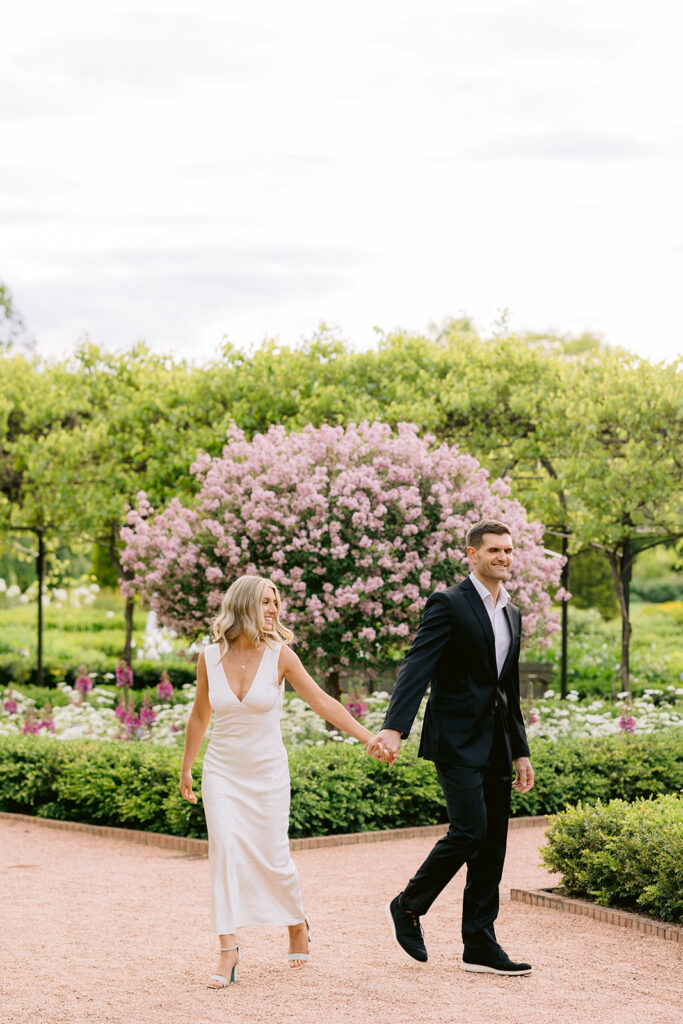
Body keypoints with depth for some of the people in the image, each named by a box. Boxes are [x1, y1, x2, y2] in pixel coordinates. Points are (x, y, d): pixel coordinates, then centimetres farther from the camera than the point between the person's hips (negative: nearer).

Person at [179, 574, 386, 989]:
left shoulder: (278, 654, -7)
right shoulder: (210, 658, -3)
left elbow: (321, 701, -6)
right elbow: (200, 716, 12)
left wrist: (367, 737, -14)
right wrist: (186, 768, 20)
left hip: (267, 771, -1)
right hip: (222, 771, 1)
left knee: (273, 858, 1)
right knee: (226, 849, -14)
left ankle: (298, 923, 31)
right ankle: (228, 950, -11)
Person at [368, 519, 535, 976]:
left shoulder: (512, 614, 17)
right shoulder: (449, 604, -7)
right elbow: (417, 667, -19)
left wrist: (520, 751, 21)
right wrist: (394, 728, -32)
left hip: (496, 745, 8)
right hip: (457, 740, -8)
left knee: (493, 844, 5)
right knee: (470, 830, -15)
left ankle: (480, 947, 10)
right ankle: (409, 905, 7)